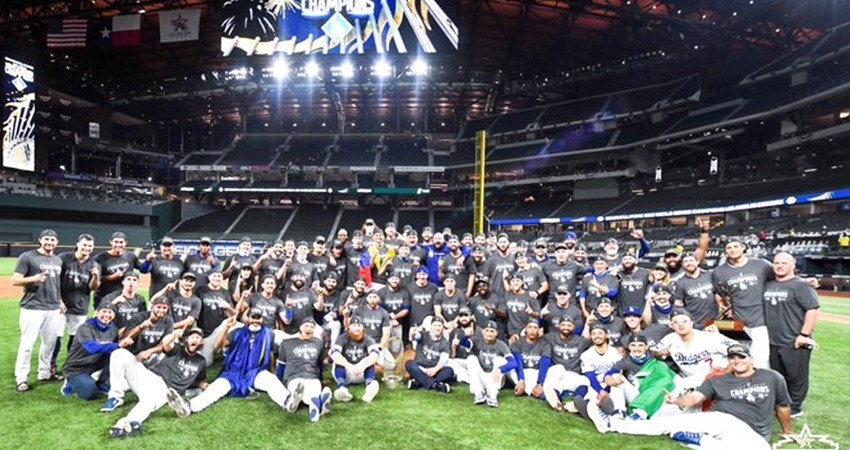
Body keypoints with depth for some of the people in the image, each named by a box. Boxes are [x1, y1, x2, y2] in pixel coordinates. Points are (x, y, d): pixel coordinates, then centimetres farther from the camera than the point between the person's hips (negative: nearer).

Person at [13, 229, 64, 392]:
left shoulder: (58, 260, 15)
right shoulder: (27, 257, -5)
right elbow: (15, 280, -8)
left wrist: (60, 300, 12)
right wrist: (33, 278, -26)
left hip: (53, 309, 6)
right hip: (32, 308, -6)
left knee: (50, 342, 12)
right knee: (27, 343, -4)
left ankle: (44, 373, 24)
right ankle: (21, 378, 6)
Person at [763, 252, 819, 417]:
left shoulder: (801, 285, -8)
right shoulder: (767, 285, 12)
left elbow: (812, 310, -14)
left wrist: (804, 335, -17)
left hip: (795, 343, -6)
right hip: (773, 342, 7)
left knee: (796, 376, 4)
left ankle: (794, 408, 17)